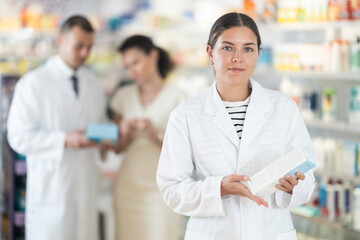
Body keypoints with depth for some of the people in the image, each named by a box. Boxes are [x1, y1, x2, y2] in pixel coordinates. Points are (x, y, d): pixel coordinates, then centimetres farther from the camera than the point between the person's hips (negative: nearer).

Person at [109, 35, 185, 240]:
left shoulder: (175, 97, -4)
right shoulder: (124, 96, 9)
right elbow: (119, 148, 12)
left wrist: (155, 136, -20)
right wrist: (125, 133, -9)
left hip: (161, 188, -3)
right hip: (129, 186, 4)